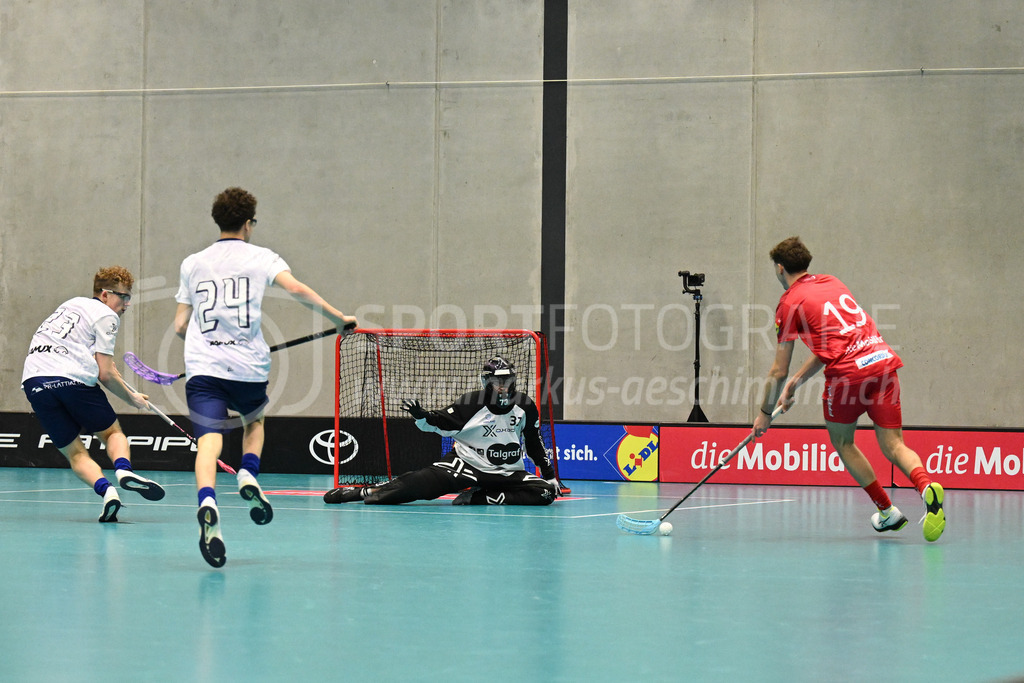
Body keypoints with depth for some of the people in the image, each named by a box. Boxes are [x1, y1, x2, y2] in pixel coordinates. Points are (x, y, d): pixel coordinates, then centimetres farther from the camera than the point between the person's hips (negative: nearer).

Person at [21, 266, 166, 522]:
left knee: (74, 452, 7)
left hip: (33, 381, 5)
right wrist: (132, 398, 11)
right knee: (113, 432, 14)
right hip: (72, 378, -5)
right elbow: (105, 375, -2)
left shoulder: (73, 304, 25)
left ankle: (105, 489, -18)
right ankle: (124, 470, -16)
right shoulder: (106, 316, 3)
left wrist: (106, 364, 33)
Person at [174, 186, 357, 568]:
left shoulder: (192, 264, 14)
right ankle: (248, 475, 2)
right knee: (254, 421, 29)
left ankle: (208, 504, -39)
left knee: (209, 440, -12)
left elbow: (180, 326, 15)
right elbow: (295, 288, -12)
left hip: (202, 367, 0)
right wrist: (339, 318, -5)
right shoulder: (259, 257, 6)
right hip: (249, 368, 0)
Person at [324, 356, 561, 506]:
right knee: (426, 481, -27)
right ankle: (364, 492, -26)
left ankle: (477, 497, -18)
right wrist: (420, 415, -30)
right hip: (466, 464, -4)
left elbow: (535, 442, 11)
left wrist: (550, 474, 10)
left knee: (546, 492, -20)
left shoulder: (525, 406, 0)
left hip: (509, 473, 4)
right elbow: (440, 423, -8)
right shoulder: (471, 403, -9)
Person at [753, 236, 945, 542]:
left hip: (847, 373, -5)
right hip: (882, 359, 5)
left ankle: (887, 511, 16)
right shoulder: (832, 283, 24)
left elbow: (779, 371, 5)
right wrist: (796, 381, 33)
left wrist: (765, 413, 18)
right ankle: (927, 487, -27)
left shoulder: (790, 302, 4)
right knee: (893, 445, 4)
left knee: (842, 442, 19)